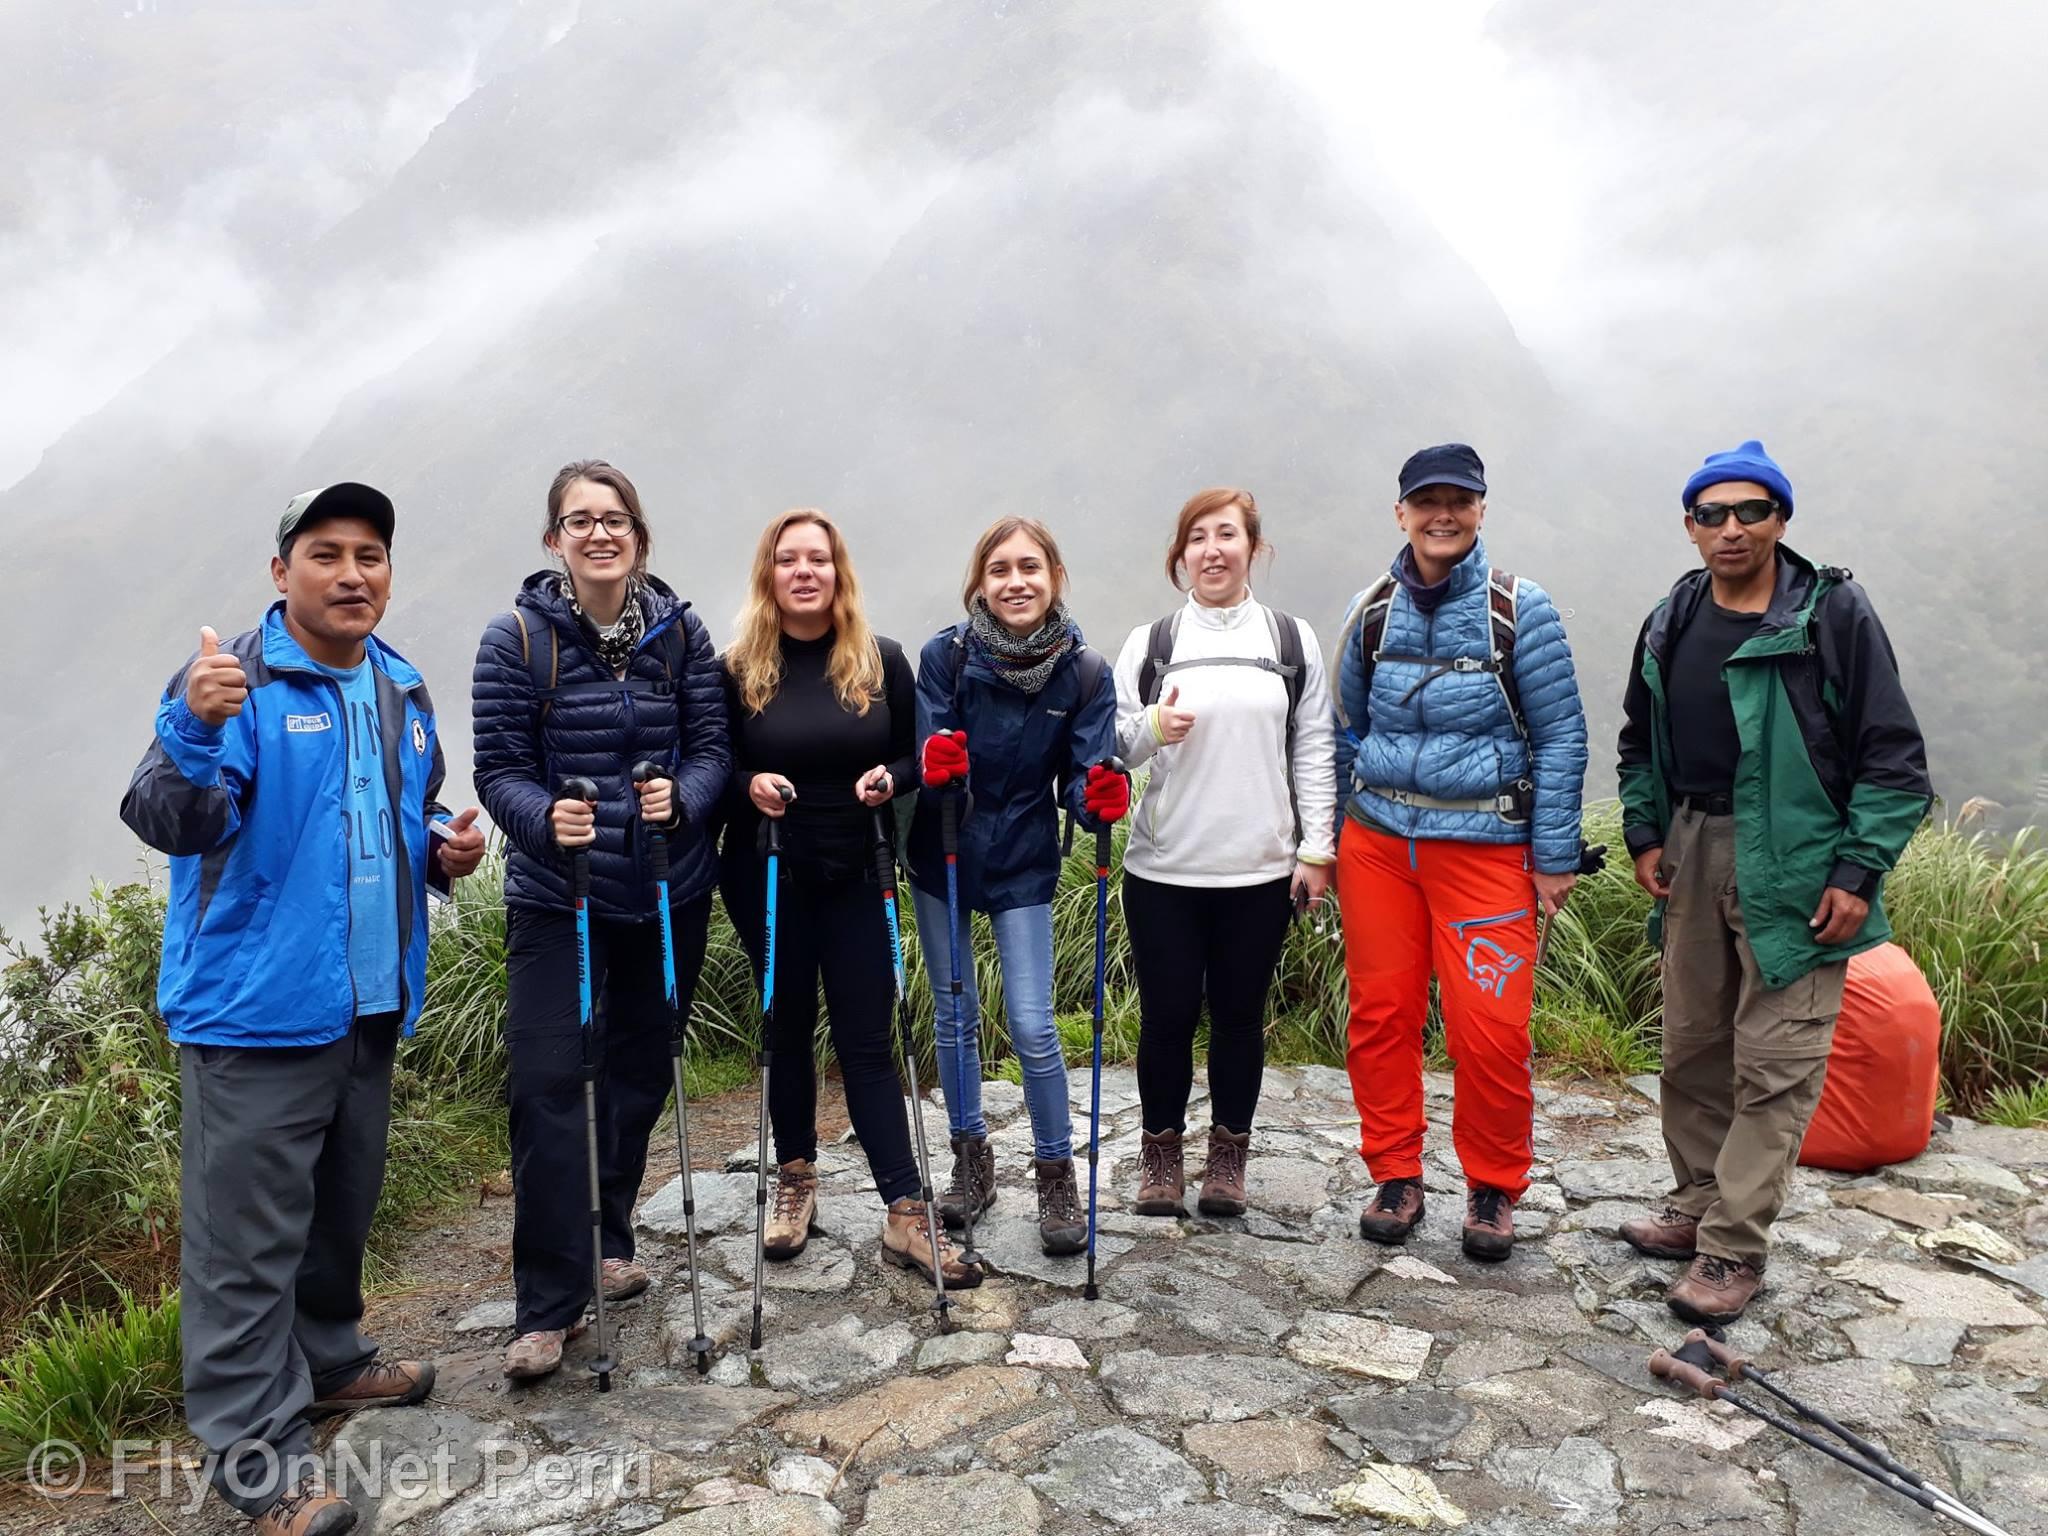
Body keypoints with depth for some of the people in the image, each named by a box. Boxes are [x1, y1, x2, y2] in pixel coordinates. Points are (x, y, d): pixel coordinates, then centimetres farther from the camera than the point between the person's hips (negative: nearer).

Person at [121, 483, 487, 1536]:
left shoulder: (401, 692, 11)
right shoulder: (233, 680, -11)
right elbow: (170, 823, -22)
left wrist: (445, 848, 1)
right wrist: (196, 729, -41)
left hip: (372, 1003, 7)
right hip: (256, 1006, -7)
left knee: (342, 1206, 21)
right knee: (249, 1233, 0)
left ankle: (326, 1360, 40)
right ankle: (253, 1449, 12)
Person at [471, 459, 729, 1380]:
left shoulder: (680, 632, 1)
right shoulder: (517, 637, -7)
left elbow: (711, 746, -1)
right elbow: (499, 768, -8)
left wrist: (681, 798, -22)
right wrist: (546, 818, -28)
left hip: (669, 893, 3)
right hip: (555, 897, -3)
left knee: (640, 1072, 15)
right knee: (548, 1085, -8)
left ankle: (609, 1235, 37)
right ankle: (549, 1307, 5)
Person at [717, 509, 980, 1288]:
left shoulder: (883, 661, -1)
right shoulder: (740, 668, -4)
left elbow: (916, 757, 5)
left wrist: (889, 779, -16)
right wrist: (749, 786, -19)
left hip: (858, 875, 0)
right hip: (768, 878, 0)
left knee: (868, 1040, 1)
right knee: (788, 1029, 13)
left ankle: (904, 1215, 5)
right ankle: (795, 1180, 33)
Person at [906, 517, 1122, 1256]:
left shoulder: (1085, 672, -12)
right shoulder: (946, 653, -14)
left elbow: (1084, 779, -12)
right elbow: (928, 757, -12)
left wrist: (1101, 799, -34)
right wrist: (936, 766, -35)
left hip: (1021, 863, -1)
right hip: (941, 856, 1)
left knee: (1033, 1027, -4)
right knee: (955, 1017, 12)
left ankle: (1057, 1178, 17)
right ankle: (971, 1162, 31)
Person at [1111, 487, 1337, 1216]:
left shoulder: (1293, 640, 6)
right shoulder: (1149, 643, 5)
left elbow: (1315, 750, 6)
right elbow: (1111, 743, 4)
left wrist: (1317, 851, 1)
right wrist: (1153, 728, -17)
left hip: (1260, 872, 0)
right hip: (1163, 870, 0)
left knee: (1239, 1015, 10)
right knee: (1167, 1015, 7)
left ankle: (1229, 1156, 26)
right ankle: (1161, 1151, 26)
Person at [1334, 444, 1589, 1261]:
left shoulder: (1519, 609, -4)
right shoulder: (1372, 610, 5)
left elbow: (1561, 735, -3)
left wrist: (1555, 855, -5)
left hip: (1485, 847, -3)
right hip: (1377, 841, 3)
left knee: (1490, 1030, -4)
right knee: (1380, 1013, 6)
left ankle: (1494, 1189, 18)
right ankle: (1395, 1176, 23)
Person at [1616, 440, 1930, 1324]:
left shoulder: (1834, 614, -7)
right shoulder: (1671, 623, 9)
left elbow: (1894, 756, -7)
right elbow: (1639, 744, 19)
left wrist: (1859, 873, -12)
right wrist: (1645, 836, 8)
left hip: (1795, 868, -5)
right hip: (1691, 858, 6)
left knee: (1774, 1066, -2)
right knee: (1691, 1048, 13)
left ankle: (1734, 1249, 7)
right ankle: (1697, 1205, 29)